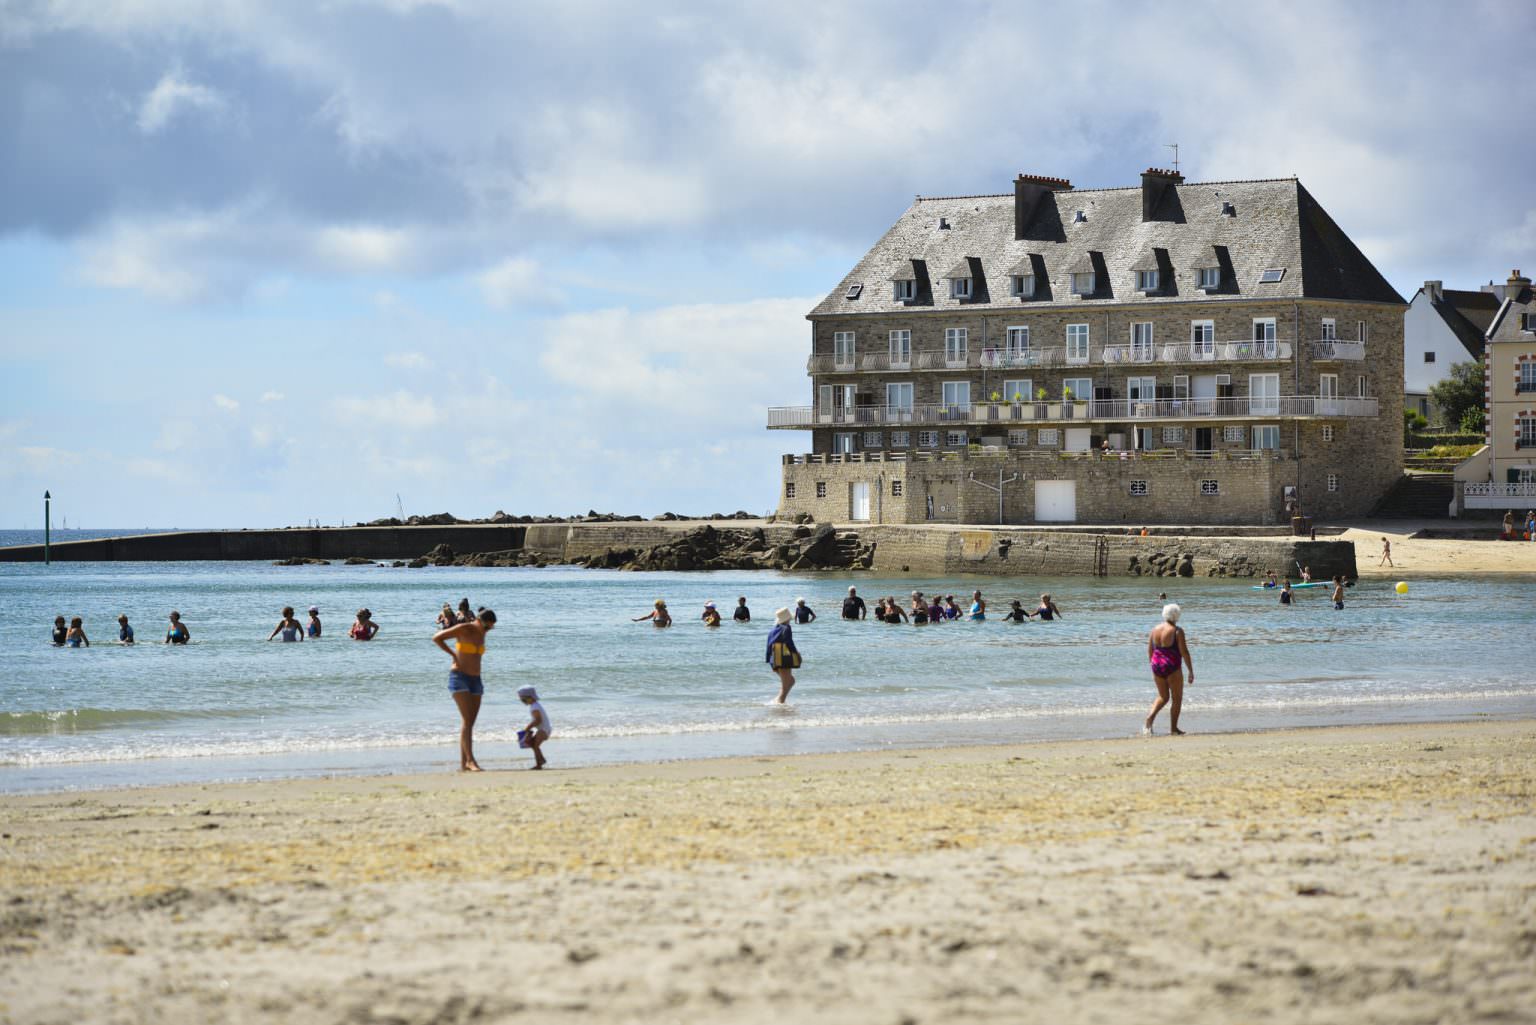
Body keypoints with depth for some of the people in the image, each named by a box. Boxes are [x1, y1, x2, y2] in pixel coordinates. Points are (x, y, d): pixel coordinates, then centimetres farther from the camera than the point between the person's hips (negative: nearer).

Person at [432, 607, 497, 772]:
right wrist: (453, 655, -10)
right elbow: (436, 638, -13)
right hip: (459, 678, -8)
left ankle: (463, 763, 5)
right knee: (467, 720, -18)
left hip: (475, 680, 8)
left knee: (469, 722, 4)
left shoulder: (482, 633, 11)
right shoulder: (463, 629, -11)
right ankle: (471, 760, -25)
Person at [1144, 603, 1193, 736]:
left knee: (1163, 697, 21)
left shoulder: (1154, 629, 5)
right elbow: (1184, 652, -14)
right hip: (1172, 669, -5)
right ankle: (1173, 728, 11)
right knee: (1177, 699, 10)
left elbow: (1149, 651, 12)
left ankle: (1150, 717, 0)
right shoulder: (1177, 631, -12)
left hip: (1157, 667, 6)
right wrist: (1191, 671, -7)